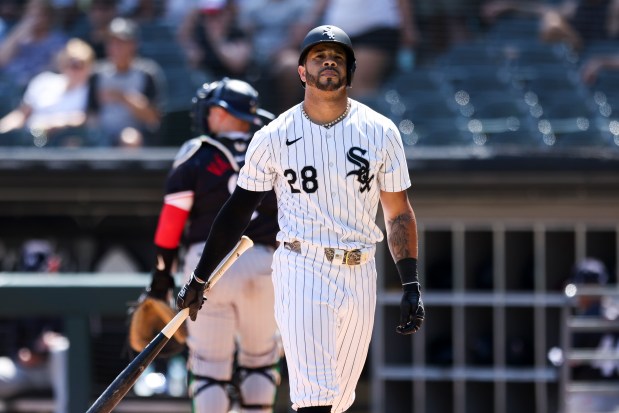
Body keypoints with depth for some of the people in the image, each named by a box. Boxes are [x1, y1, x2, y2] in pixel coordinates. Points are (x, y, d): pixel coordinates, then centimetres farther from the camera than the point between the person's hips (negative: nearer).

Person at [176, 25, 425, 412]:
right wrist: (199, 280, 7)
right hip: (302, 269, -3)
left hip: (360, 275, 3)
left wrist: (411, 286, 0)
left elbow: (399, 212, 8)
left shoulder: (380, 133, 3)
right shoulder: (274, 137, -1)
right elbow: (238, 211, 6)